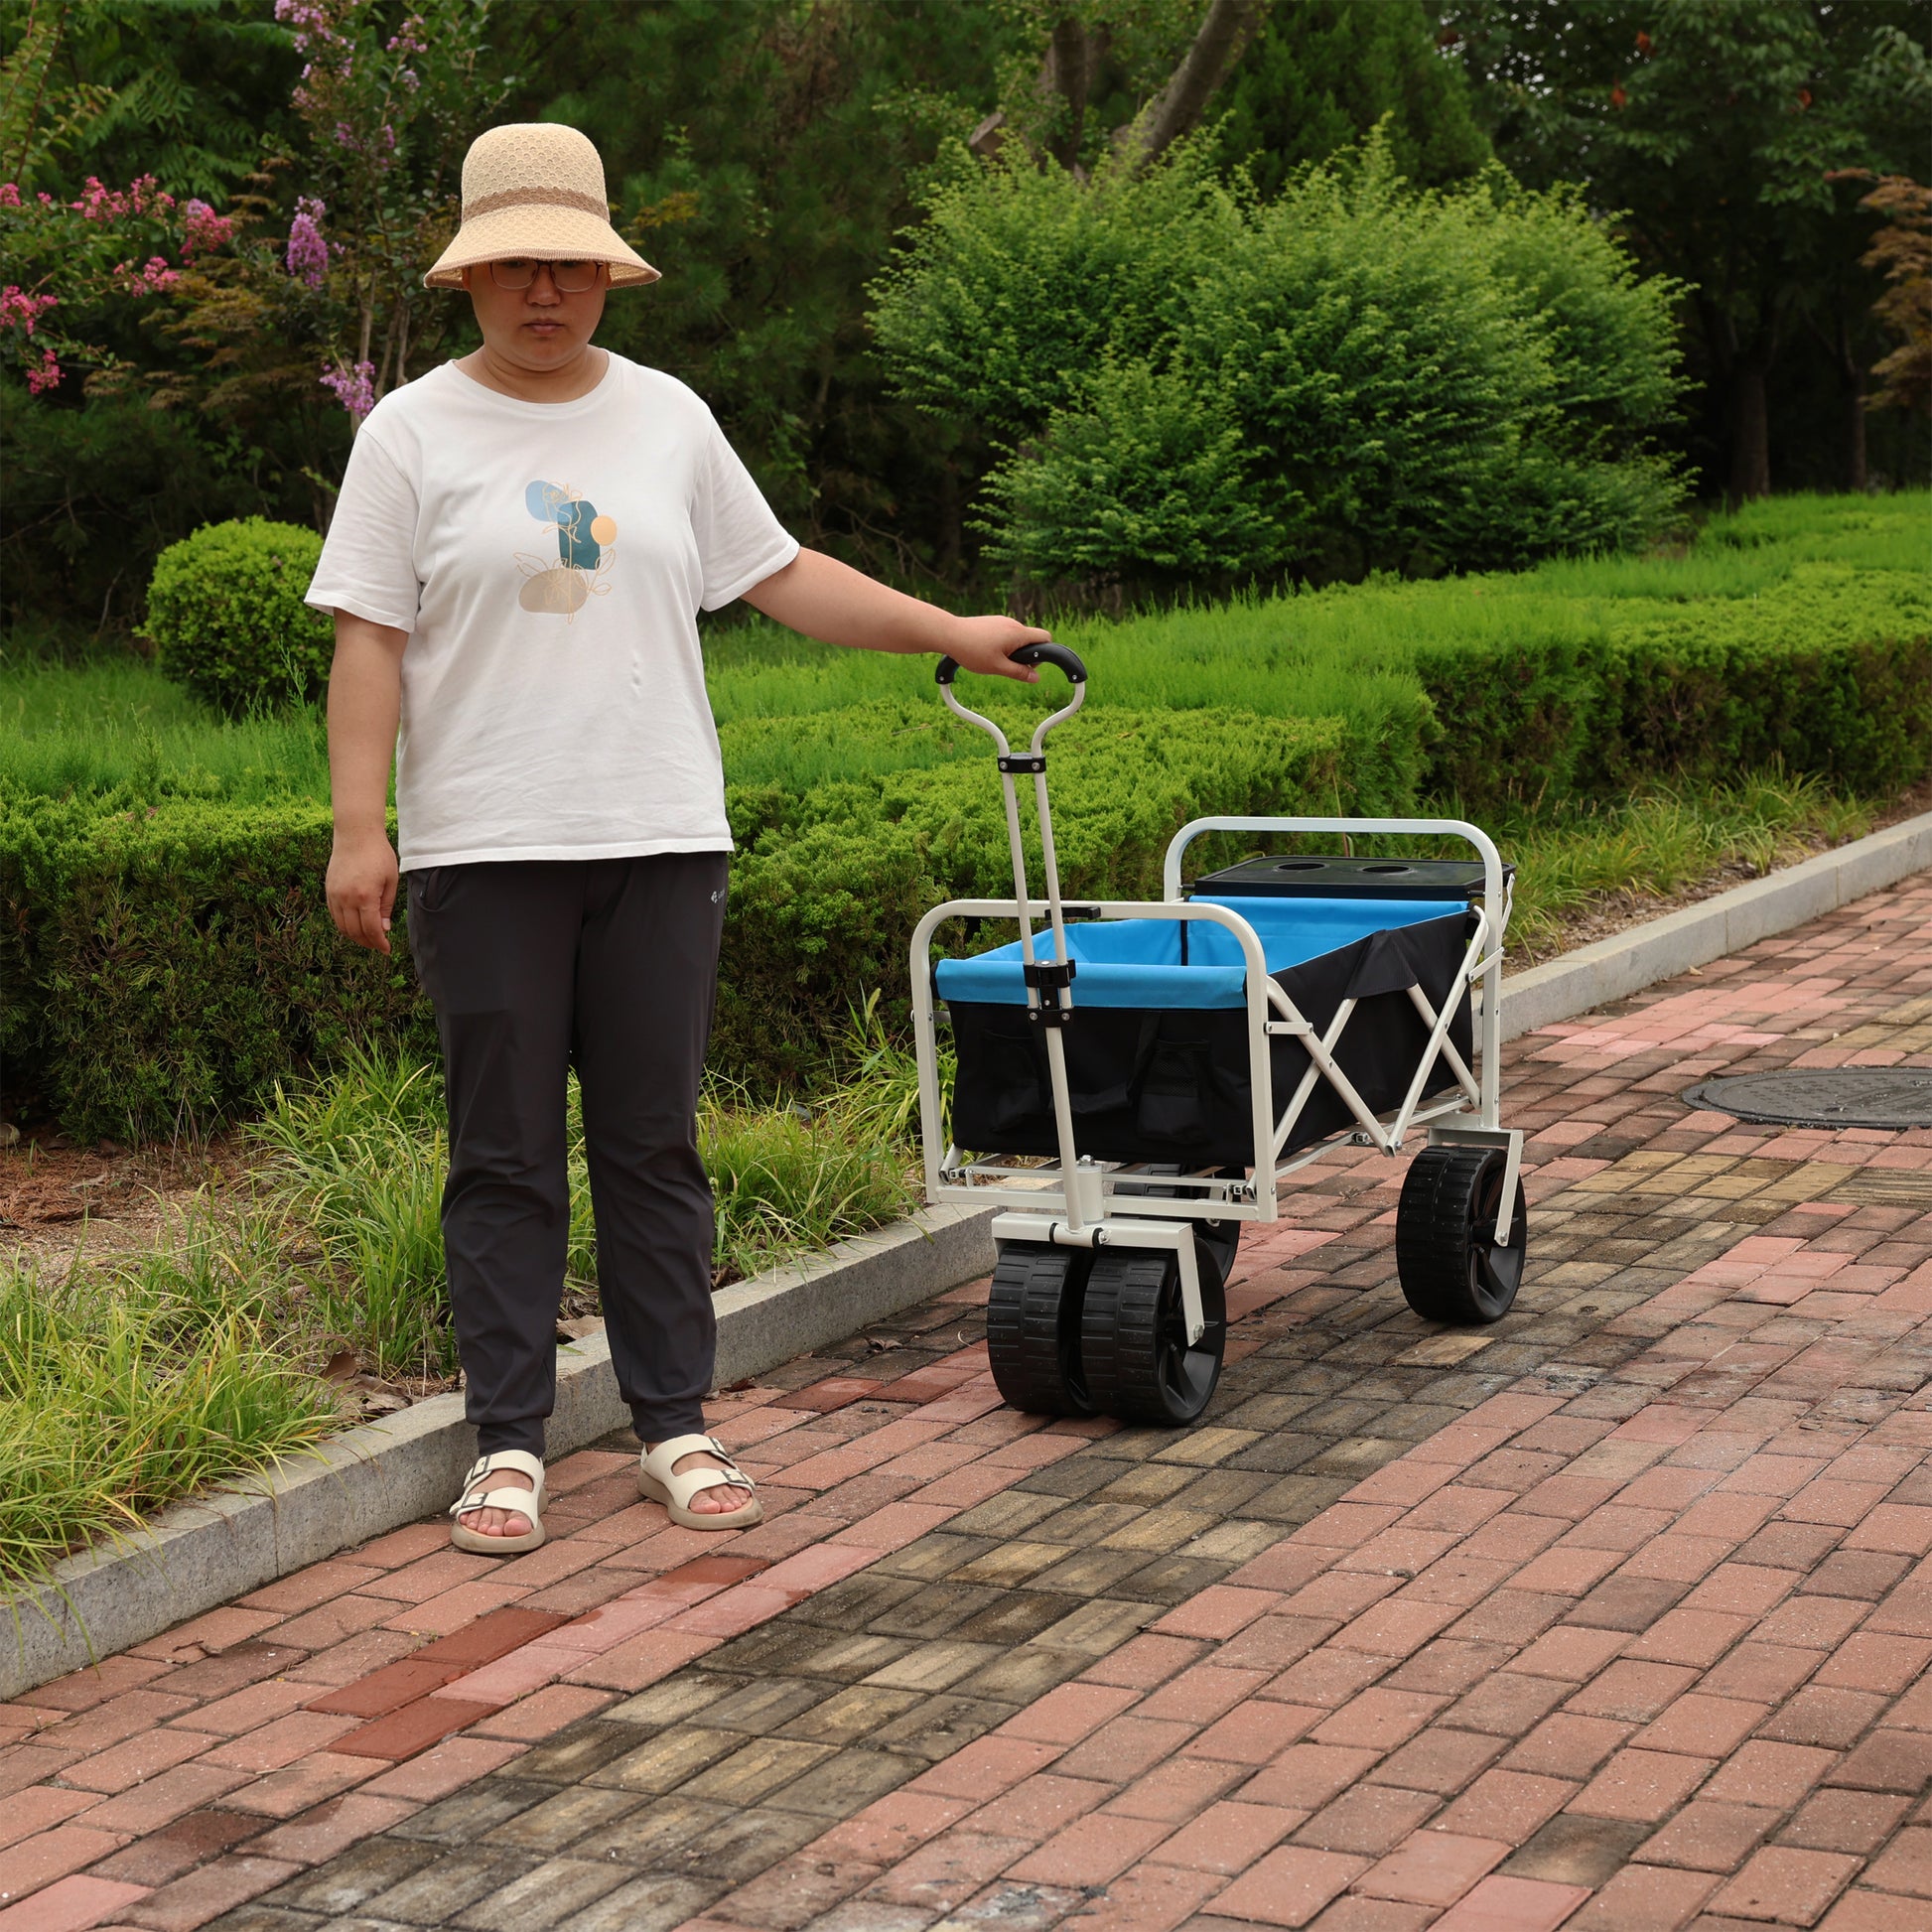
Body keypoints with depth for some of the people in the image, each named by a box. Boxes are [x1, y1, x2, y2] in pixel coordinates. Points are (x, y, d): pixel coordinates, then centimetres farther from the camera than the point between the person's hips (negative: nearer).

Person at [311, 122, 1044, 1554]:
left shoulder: (668, 418, 10)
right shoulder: (413, 433, 1)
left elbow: (781, 576, 16)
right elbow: (370, 641, -3)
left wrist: (953, 632, 13)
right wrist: (359, 827, -10)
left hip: (659, 840, 3)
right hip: (484, 849, -2)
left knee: (656, 1147, 6)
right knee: (506, 1156, 2)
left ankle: (677, 1427, 15)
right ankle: (509, 1444, 10)